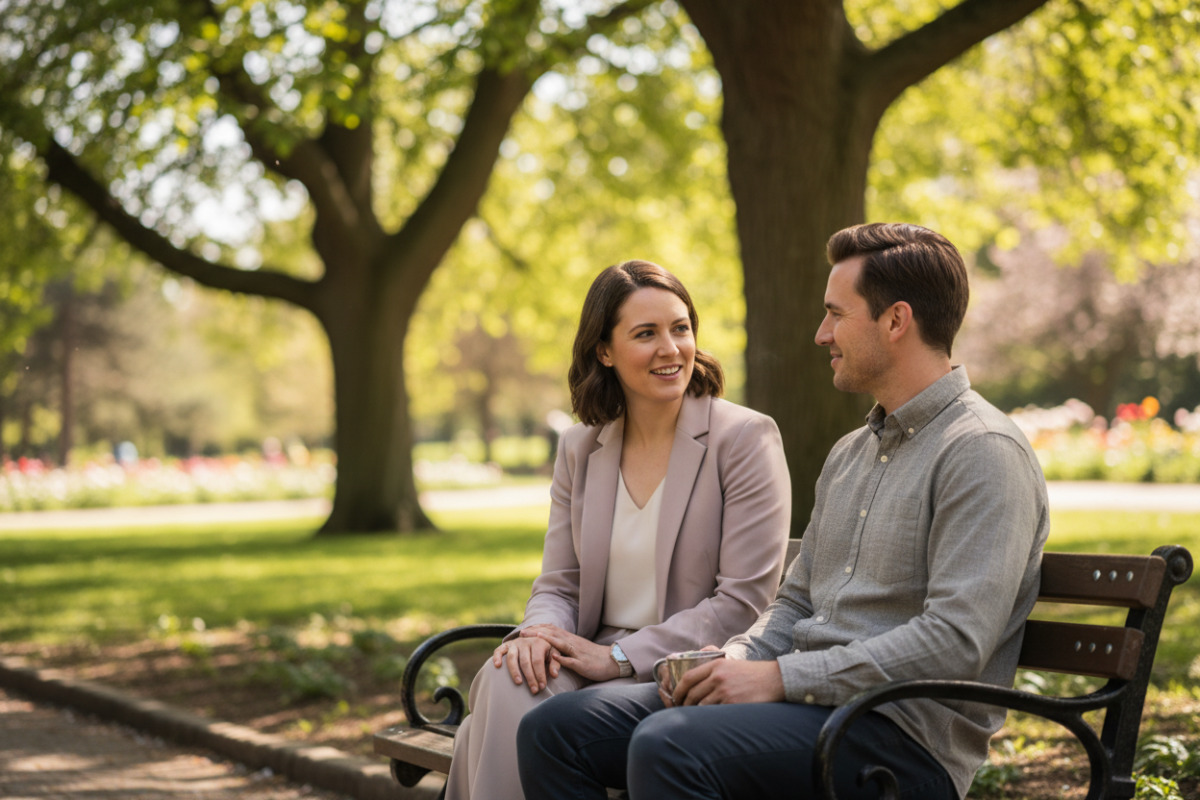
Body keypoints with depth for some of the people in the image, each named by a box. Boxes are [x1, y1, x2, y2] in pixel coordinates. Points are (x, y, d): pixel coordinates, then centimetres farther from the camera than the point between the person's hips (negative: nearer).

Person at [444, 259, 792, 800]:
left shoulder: (746, 438, -5)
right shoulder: (579, 449, 12)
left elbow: (744, 601, -11)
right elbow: (559, 585, 13)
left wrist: (619, 657, -16)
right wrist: (540, 632, -13)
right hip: (596, 660, 5)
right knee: (508, 684, -28)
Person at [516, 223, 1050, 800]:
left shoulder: (984, 453, -10)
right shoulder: (849, 454, 21)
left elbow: (956, 640, -21)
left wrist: (781, 677, -18)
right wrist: (733, 661, 1)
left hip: (902, 733, -9)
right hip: (811, 702, 9)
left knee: (667, 746, -33)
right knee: (553, 730, -4)